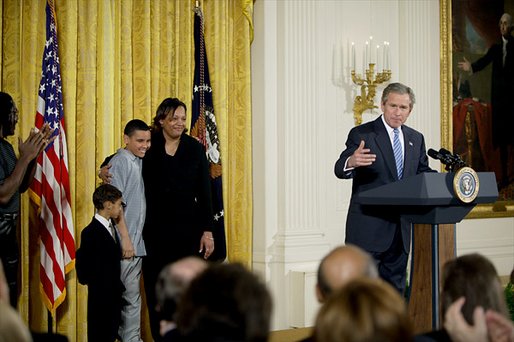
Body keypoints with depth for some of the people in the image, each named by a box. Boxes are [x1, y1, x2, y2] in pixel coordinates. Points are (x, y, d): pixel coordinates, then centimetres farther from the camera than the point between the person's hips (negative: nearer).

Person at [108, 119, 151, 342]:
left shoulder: (140, 162, 13)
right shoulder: (120, 162, -11)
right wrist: (126, 239, -18)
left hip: (138, 241, 8)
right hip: (126, 242, -8)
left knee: (130, 294, 13)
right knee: (131, 296, -5)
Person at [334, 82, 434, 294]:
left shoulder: (416, 139, 14)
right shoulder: (361, 134, -5)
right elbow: (340, 170, -16)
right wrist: (351, 162, -41)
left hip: (400, 228, 6)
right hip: (368, 227, -6)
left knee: (395, 288, 12)